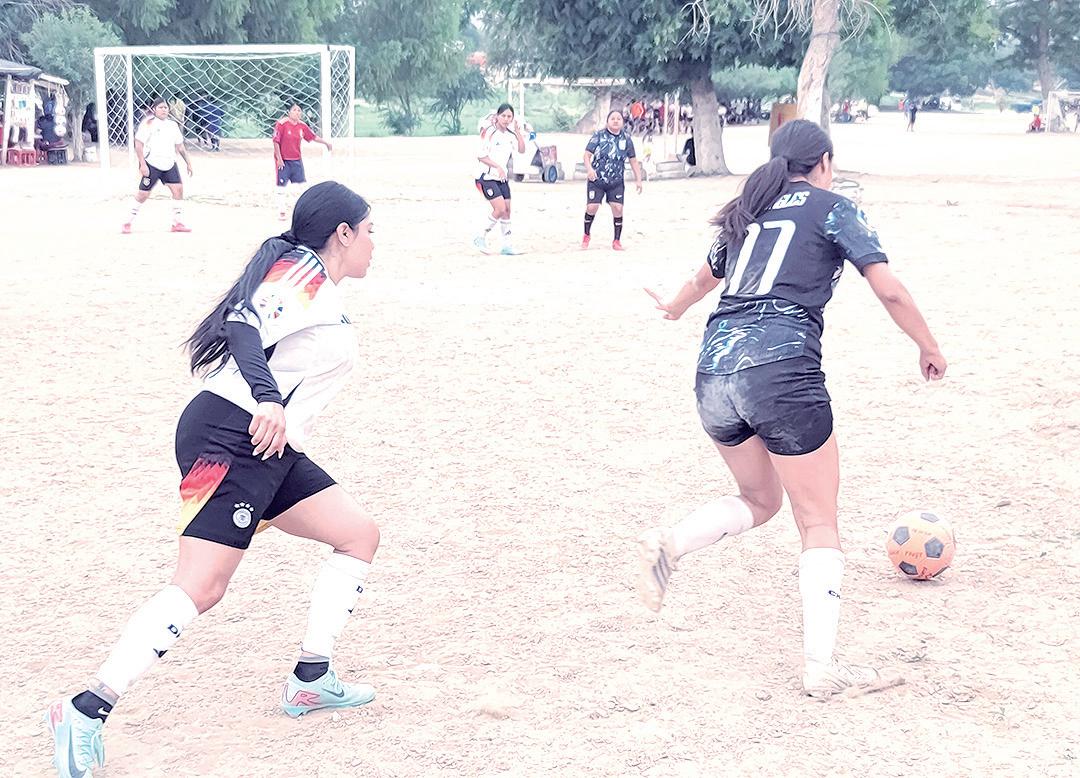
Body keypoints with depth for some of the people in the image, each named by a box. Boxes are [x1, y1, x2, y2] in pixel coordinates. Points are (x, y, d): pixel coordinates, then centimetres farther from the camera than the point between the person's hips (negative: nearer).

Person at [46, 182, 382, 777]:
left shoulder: (323, 292, 21)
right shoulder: (301, 270, -7)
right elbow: (245, 329, -23)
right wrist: (267, 400, -38)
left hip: (272, 449, 11)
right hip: (229, 437, -11)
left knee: (360, 535, 11)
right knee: (200, 587, -19)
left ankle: (311, 679, 13)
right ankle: (86, 711, -19)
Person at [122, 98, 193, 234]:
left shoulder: (173, 125, 11)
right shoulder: (148, 123, -7)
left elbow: (180, 146, 19)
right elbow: (138, 144, -10)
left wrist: (188, 163, 17)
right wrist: (142, 164, -16)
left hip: (169, 164, 5)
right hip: (152, 164, -5)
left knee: (178, 188, -5)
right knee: (143, 193, -6)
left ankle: (178, 223, 3)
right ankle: (128, 222, 7)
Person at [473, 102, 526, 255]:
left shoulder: (510, 134, 9)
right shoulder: (489, 131, -11)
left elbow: (522, 150, 5)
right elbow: (481, 155, -14)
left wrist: (518, 132, -6)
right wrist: (498, 167, -20)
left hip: (502, 177, 7)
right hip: (486, 177, -7)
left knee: (507, 209, 4)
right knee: (500, 208, -17)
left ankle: (507, 245, 11)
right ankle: (481, 238, -3)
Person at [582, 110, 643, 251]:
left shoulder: (626, 138, 3)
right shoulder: (599, 135, -3)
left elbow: (633, 160, 9)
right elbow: (587, 155, -7)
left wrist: (638, 180, 3)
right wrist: (589, 169, -26)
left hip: (616, 182, 2)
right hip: (596, 180, -1)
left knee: (617, 208, -10)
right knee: (592, 207, -8)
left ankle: (617, 240, 5)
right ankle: (587, 235, 17)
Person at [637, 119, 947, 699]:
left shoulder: (747, 213, 22)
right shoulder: (833, 209, 7)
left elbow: (704, 278, 40)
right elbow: (889, 290, 0)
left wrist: (675, 307, 61)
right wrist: (929, 348, 16)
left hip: (714, 370, 6)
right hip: (782, 369, -6)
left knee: (760, 500, 25)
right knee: (819, 523, 3)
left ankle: (669, 544, 1)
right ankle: (821, 667, -3)